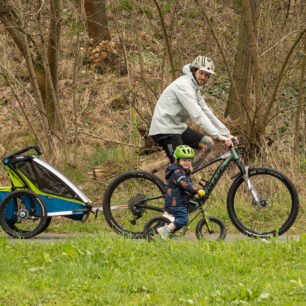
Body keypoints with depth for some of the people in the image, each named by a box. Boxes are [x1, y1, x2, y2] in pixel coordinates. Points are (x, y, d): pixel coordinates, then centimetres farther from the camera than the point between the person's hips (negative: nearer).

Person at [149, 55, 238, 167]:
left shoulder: (195, 88, 13)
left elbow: (207, 113, 14)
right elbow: (197, 115, -27)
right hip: (165, 130, -10)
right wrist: (218, 135, -31)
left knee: (207, 143, -1)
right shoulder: (184, 85, -19)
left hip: (179, 127, 10)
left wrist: (226, 134, 8)